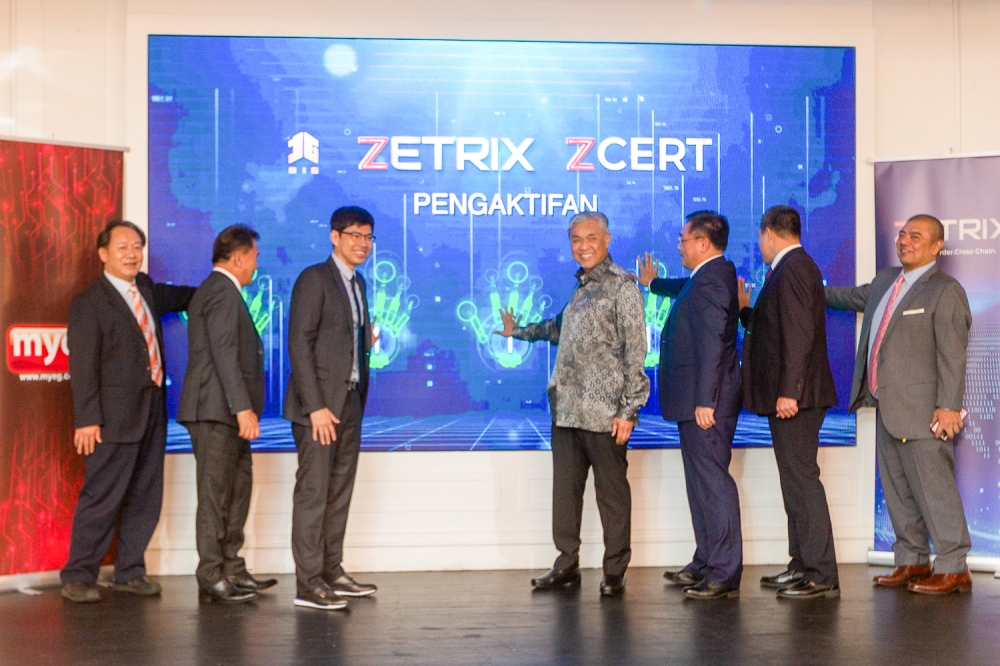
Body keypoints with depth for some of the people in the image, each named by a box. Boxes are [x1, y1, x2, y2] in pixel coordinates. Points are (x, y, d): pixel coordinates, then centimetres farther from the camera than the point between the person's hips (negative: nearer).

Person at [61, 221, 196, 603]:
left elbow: (180, 298, 34)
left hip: (152, 412, 7)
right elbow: (83, 366, -12)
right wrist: (87, 419, -17)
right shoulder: (89, 303, -7)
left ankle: (130, 572, 22)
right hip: (115, 417, -7)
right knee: (102, 497, -4)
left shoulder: (146, 289, 13)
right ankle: (78, 577, 7)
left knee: (145, 498, 11)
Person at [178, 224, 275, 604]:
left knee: (237, 491, 13)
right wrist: (243, 408, -24)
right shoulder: (223, 291, -12)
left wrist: (244, 408, 20)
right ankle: (211, 579, 0)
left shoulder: (217, 290, 21)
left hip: (226, 413, 11)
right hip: (217, 410, -11)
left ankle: (232, 571, 19)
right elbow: (224, 354, -21)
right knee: (215, 495, -5)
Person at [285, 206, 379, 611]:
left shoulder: (357, 282, 17)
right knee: (313, 492, -6)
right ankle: (308, 584, -3)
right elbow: (299, 345, -14)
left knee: (340, 493, 11)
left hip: (349, 403, 8)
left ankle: (332, 572, 18)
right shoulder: (314, 279, -8)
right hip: (319, 403, -8)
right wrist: (316, 407, -19)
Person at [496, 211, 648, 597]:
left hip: (603, 410, -7)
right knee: (565, 488, 9)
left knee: (612, 492, 2)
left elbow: (635, 351, -10)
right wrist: (518, 331, 47)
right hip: (566, 407, 7)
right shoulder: (580, 286, 16)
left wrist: (629, 409, -14)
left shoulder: (621, 286, -6)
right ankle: (567, 565, 18)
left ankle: (615, 572, 10)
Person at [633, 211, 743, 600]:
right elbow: (685, 290, 41)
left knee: (713, 481, -10)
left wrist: (705, 402, -27)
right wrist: (653, 283, 60)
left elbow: (712, 344, -24)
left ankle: (725, 575, -8)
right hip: (695, 401, 11)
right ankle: (706, 564, 26)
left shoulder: (712, 279, -17)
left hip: (705, 403, -11)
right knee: (702, 482, 16)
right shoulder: (705, 278, 16)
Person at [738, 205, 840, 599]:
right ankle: (803, 566, 21)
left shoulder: (793, 268, -13)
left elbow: (799, 334, -22)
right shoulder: (791, 268, 19)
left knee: (802, 480, -9)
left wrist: (788, 391, -25)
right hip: (787, 395, 11)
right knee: (796, 482, 14)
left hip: (793, 398, -11)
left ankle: (821, 575, -6)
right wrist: (745, 308, 27)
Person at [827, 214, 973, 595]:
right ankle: (912, 560, 21)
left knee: (933, 487, -8)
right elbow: (852, 297, 38)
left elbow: (952, 355, -14)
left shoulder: (945, 291, -8)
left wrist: (948, 406, -20)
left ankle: (953, 568, -2)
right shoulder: (885, 282, 17)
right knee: (896, 488, 12)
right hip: (887, 407, 9)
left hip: (921, 411, -9)